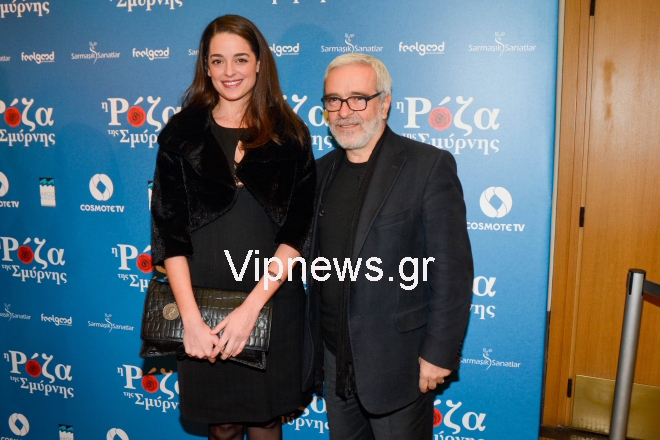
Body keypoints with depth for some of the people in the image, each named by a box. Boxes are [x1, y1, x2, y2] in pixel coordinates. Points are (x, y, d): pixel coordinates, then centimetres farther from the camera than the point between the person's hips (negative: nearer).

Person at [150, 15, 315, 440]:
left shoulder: (290, 135, 1)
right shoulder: (182, 133, 2)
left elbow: (298, 230, -5)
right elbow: (168, 230, -3)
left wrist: (251, 307, -15)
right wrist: (191, 317, -12)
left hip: (273, 301, 0)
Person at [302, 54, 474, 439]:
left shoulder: (429, 165, -12)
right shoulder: (322, 170, 7)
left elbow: (453, 270, -14)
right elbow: (314, 265, 11)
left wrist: (439, 353, -14)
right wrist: (311, 348, 12)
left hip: (397, 364, -5)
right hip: (335, 360, 6)